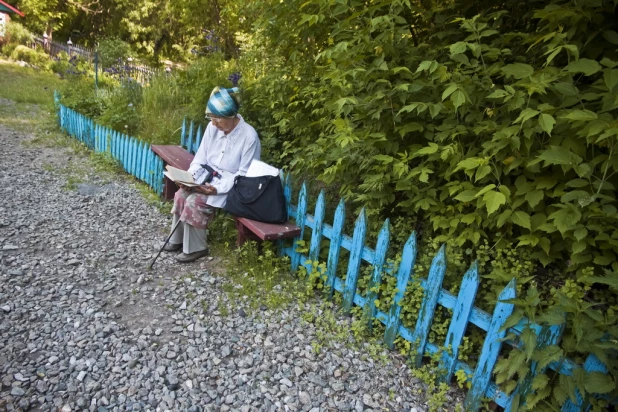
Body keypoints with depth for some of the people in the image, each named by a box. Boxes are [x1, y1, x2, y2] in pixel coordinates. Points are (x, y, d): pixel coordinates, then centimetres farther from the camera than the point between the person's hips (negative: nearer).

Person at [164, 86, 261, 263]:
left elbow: (244, 175, -19)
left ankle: (196, 248, -3)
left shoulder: (249, 136, -21)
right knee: (181, 194, -14)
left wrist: (218, 188, -27)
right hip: (208, 177, 6)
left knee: (195, 201, -23)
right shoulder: (213, 127, -3)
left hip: (231, 186, -6)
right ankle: (178, 239, 7)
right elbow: (201, 157, 4)